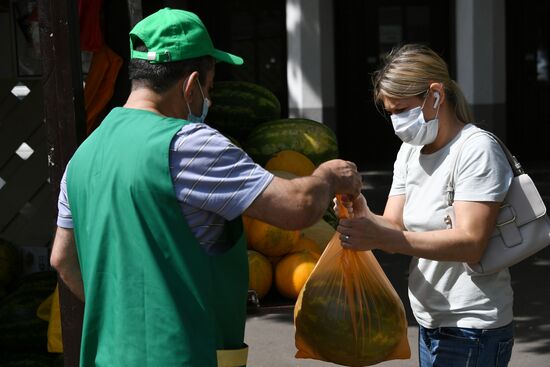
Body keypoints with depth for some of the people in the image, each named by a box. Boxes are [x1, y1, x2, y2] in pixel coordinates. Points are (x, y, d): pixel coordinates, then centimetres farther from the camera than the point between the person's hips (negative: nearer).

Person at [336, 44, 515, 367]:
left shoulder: (477, 150, -15)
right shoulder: (410, 152, 9)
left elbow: (471, 243, -24)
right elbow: (395, 227, 3)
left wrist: (381, 237, -32)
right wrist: (364, 216, -19)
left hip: (471, 329, -7)